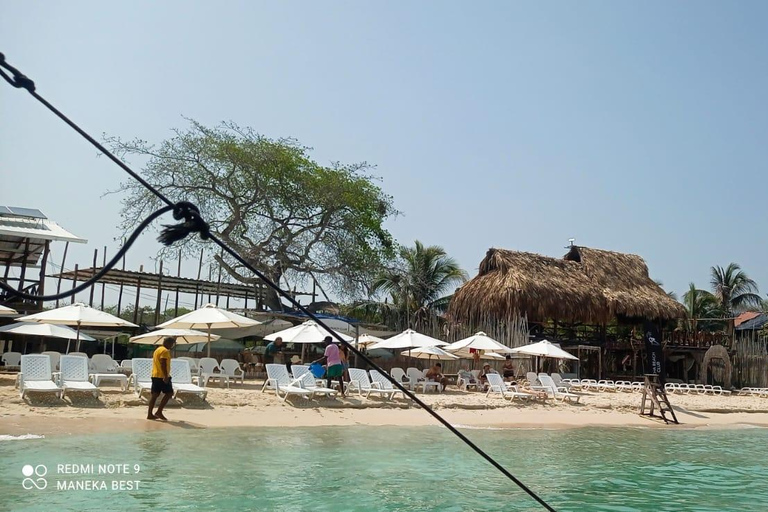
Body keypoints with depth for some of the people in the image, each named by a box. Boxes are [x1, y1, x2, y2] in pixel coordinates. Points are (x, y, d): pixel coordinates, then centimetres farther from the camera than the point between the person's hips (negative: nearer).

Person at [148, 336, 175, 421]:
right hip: (162, 376, -10)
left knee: (155, 394, 9)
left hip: (155, 375, 10)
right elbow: (163, 364, -22)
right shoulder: (165, 351, -12)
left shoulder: (157, 349, 19)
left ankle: (149, 414, 7)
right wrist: (166, 376, -24)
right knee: (169, 393, -3)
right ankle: (159, 412, -7)